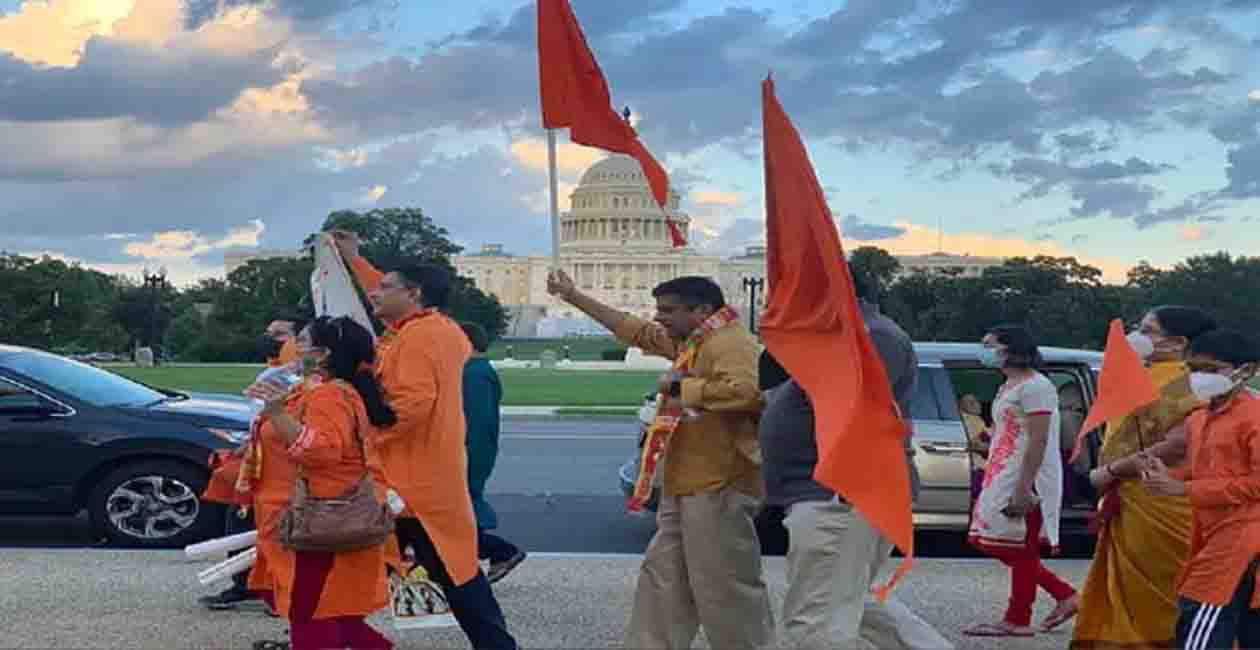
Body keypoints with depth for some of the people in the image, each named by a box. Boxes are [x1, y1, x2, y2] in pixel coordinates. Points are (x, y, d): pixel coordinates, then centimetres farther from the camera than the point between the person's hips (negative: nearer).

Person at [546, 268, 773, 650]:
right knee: (663, 579, 15)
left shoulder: (730, 342, -15)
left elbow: (746, 391, -34)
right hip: (686, 487, 11)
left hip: (718, 488, -10)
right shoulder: (689, 341, 16)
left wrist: (681, 386, -22)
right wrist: (572, 296, 31)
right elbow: (633, 329, 28)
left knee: (724, 589, -8)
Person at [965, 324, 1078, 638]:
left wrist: (1023, 487, -25)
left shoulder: (1035, 386, -13)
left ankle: (1017, 620, 6)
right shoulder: (1008, 386, 17)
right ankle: (1065, 595, 18)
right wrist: (993, 481, 18)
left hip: (1026, 481, -10)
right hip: (1004, 478, 10)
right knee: (998, 545, 11)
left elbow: (1038, 441, -20)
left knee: (1020, 548, -3)